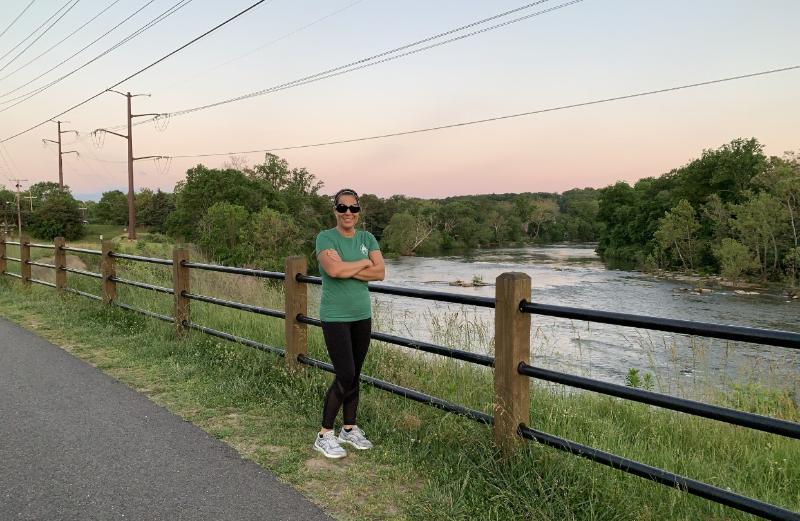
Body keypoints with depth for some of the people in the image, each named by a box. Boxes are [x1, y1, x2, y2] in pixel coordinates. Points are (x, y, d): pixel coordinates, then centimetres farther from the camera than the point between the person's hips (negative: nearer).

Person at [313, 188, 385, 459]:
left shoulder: (367, 238, 8)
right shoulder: (326, 237, -6)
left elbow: (380, 272, -5)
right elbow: (333, 269, -24)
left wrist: (346, 269, -14)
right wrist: (364, 262, -10)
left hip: (362, 315, 5)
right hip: (335, 317, -5)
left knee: (355, 375, 12)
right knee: (345, 376, -9)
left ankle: (349, 429, 27)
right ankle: (324, 435, 6)